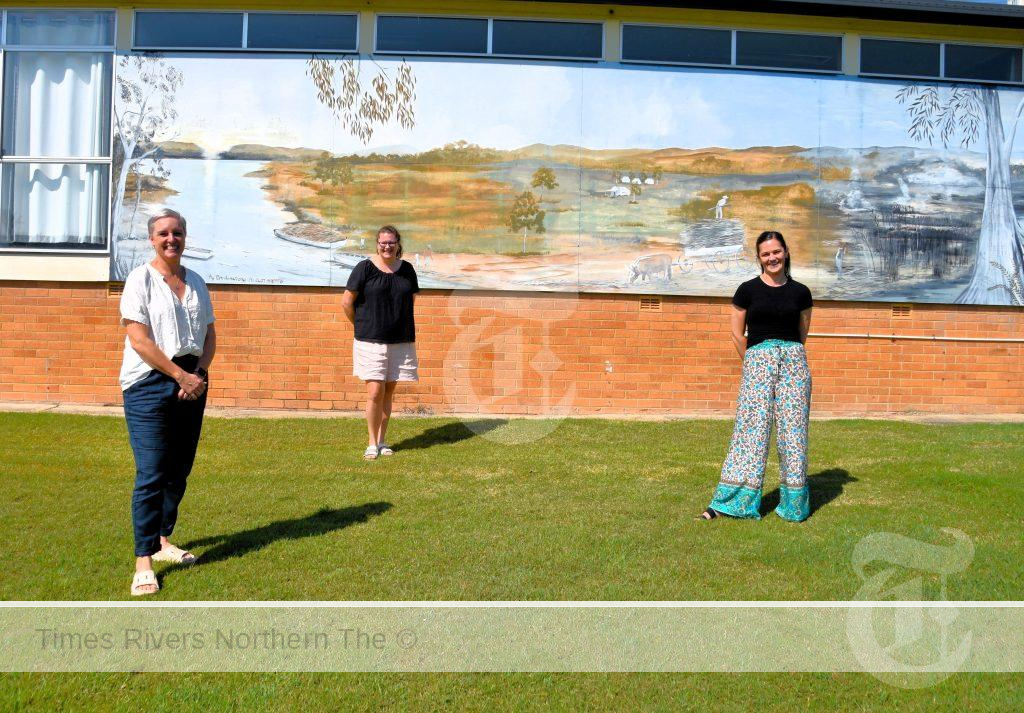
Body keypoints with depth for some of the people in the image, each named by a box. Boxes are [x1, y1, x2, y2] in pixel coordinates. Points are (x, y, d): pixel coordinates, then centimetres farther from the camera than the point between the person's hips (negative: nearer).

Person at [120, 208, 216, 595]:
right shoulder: (140, 279, -3)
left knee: (179, 470, 10)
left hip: (192, 381, 6)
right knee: (151, 473, -9)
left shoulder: (196, 282, 13)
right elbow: (139, 338, -11)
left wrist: (200, 373, -5)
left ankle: (162, 540, 26)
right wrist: (180, 375, -14)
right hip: (149, 382, -5)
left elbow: (209, 333, 12)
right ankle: (143, 561, -3)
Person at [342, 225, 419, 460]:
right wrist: (362, 326, 8)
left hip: (400, 342, 4)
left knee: (389, 392, 9)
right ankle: (372, 443, 6)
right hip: (371, 341, -3)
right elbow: (346, 302, -2)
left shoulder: (407, 269, 7)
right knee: (375, 392, -8)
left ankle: (382, 440, 21)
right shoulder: (365, 268, -5)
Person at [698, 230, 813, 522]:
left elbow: (802, 333, 19)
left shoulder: (800, 292, 8)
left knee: (793, 427, 2)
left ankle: (793, 504, 13)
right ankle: (731, 500, -2)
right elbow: (737, 333, 8)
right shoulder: (748, 290, 3)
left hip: (793, 359, 2)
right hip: (757, 359, -2)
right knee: (752, 425, -5)